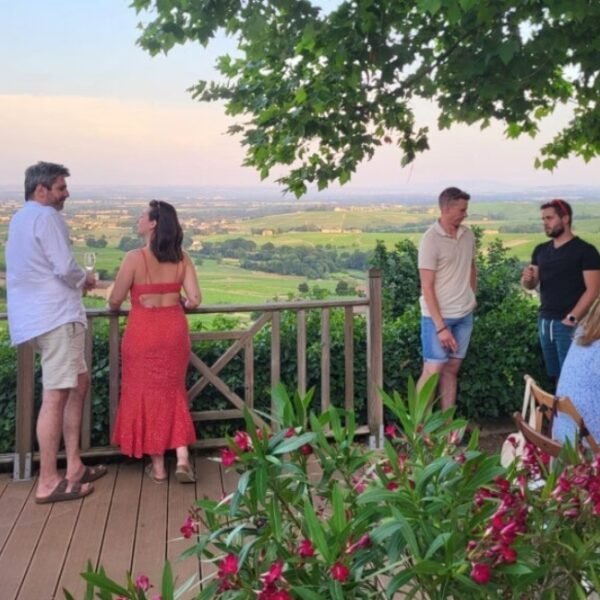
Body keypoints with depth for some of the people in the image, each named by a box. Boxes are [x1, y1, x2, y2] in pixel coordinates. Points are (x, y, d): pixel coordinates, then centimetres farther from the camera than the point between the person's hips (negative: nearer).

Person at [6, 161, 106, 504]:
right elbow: (65, 267, -18)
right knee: (56, 395, -8)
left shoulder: (21, 218, 21)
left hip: (41, 315, 10)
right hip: (56, 315, -10)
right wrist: (85, 280, 2)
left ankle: (74, 466, 18)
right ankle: (48, 482, -4)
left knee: (79, 382, 16)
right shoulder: (46, 216, -11)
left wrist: (76, 282, 16)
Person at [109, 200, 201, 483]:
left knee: (146, 394, 10)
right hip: (174, 330, 4)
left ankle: (157, 466, 18)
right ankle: (182, 459, 6)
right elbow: (195, 299, -5)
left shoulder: (134, 258, -12)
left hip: (143, 332, -4)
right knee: (173, 392, 17)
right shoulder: (181, 258, -1)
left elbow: (114, 302, -7)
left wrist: (114, 304, 16)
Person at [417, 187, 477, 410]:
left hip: (464, 315, 6)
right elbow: (427, 287, -17)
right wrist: (440, 327, -20)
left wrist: (472, 297, 15)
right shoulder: (430, 239, -15)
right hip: (438, 316, -6)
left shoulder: (467, 235, 5)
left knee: (452, 369, 10)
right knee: (433, 370, -3)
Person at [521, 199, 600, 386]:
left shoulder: (585, 250, -7)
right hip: (545, 321, 6)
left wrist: (572, 318, -18)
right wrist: (527, 278, -10)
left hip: (569, 324, -6)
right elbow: (530, 285, 14)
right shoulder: (541, 250, 11)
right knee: (554, 376, 12)